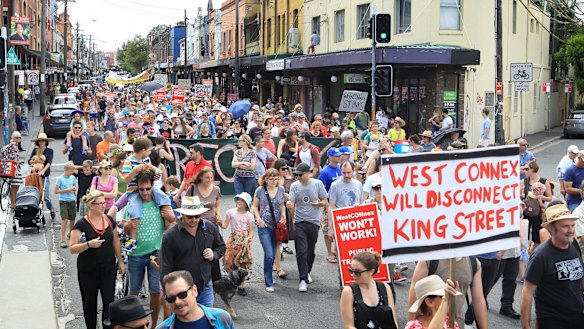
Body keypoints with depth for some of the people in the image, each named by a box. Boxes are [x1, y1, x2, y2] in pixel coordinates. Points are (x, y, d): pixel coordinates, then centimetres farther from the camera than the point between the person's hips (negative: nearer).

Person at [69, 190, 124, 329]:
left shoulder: (109, 220, 2)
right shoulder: (81, 224, -11)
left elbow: (116, 241, 13)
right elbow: (72, 249, -14)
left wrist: (120, 261, 14)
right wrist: (88, 244, -29)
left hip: (108, 268, 2)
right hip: (88, 271, -2)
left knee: (109, 302, -3)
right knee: (89, 303, 10)